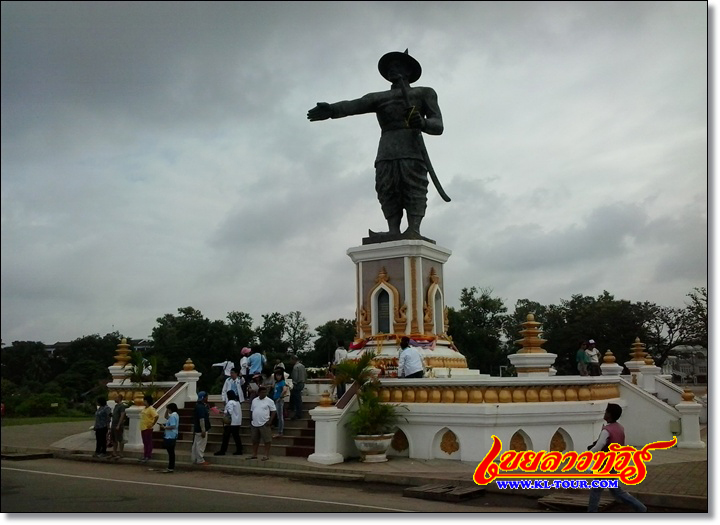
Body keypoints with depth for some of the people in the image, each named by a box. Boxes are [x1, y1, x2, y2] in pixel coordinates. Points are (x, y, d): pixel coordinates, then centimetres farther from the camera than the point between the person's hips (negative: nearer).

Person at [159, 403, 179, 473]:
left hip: (170, 437, -11)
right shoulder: (175, 415, 14)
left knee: (170, 452, -7)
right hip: (172, 436, 11)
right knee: (171, 452, 13)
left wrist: (164, 427, -13)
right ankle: (171, 467, 18)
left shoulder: (173, 416, -17)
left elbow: (172, 426, -25)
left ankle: (170, 468, -5)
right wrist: (167, 410, 17)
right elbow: (166, 416, 30)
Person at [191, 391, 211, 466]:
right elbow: (201, 419, -24)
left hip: (197, 429, 11)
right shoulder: (201, 407, -20)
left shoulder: (199, 406, 13)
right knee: (201, 445, -3)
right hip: (201, 429, -11)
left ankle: (194, 459, 22)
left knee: (196, 444, 15)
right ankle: (200, 460, 2)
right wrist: (203, 430, -23)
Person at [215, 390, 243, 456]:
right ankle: (239, 450, 7)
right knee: (236, 436, 9)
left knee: (226, 437, -2)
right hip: (237, 422, 8)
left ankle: (222, 451, 1)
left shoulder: (230, 402, -13)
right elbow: (239, 412, 17)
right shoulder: (237, 402, 15)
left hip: (231, 423, -8)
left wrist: (223, 412, -13)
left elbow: (229, 412, -21)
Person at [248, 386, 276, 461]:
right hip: (254, 424, 5)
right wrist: (251, 420, 12)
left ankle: (267, 455, 1)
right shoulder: (254, 400, 11)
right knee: (255, 440, 12)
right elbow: (251, 411, 17)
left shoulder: (269, 401, -4)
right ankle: (254, 455, 21)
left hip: (264, 424, -5)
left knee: (267, 440, -4)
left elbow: (273, 411, -5)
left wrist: (270, 421, -13)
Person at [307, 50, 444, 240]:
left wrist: (422, 123, -14)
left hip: (412, 150, -3)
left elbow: (438, 126, 10)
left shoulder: (424, 93, 21)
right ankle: (394, 231, -24)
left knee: (414, 189, -18)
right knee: (387, 191, -13)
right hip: (386, 152, 3)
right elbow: (353, 105, 5)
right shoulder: (377, 97, 26)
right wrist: (332, 110, -17)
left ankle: (413, 230, -31)